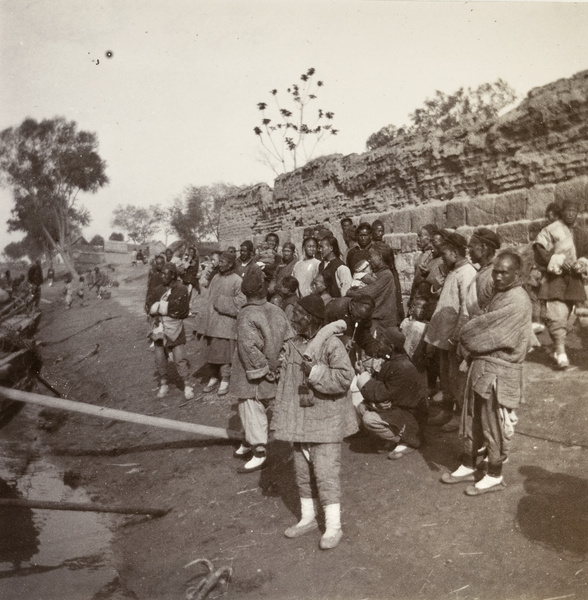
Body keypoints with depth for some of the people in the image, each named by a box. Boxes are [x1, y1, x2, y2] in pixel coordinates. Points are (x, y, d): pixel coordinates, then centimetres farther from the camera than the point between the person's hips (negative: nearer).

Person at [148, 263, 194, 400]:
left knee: (180, 358, -5)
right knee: (160, 358, 9)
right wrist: (169, 308, -17)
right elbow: (151, 307, -1)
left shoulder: (181, 290, -7)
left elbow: (179, 309, -18)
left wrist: (159, 307, -10)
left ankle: (187, 385, 8)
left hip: (175, 329, -5)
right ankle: (163, 385, 24)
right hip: (160, 328, 5)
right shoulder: (158, 290, 9)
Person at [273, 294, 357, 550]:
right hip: (299, 420, 7)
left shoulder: (331, 344, -15)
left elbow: (345, 377, -21)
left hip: (325, 421, -7)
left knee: (326, 473, -4)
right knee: (302, 472, 17)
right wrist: (280, 417, 8)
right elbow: (284, 383, 10)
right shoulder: (292, 345, 5)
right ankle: (307, 518, 34)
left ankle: (333, 527, 11)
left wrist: (315, 372, -23)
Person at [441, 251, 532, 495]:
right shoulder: (500, 295, 12)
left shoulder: (517, 301, -19)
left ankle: (494, 476, 21)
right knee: (472, 419, 17)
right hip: (481, 365, 9)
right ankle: (468, 466, 32)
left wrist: (466, 334, -3)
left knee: (494, 424, 5)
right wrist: (471, 350, -3)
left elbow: (484, 328, -20)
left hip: (499, 371, -9)